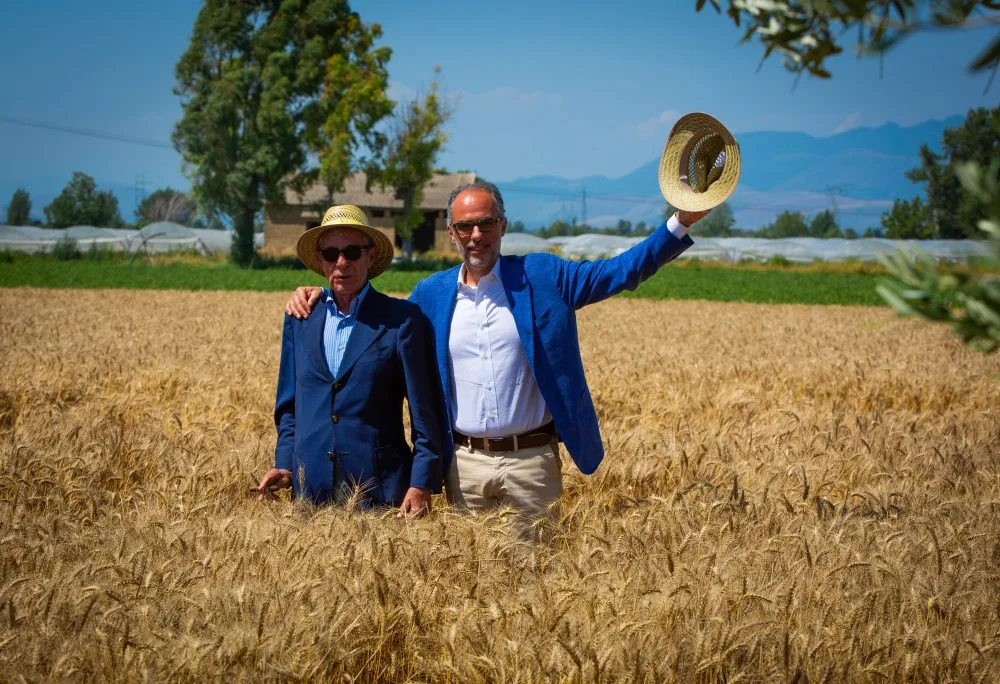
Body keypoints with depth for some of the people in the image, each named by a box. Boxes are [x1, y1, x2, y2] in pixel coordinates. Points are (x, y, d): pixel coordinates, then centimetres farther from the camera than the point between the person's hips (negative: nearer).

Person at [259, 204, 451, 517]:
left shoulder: (403, 319, -3)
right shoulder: (299, 319, 11)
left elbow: (427, 413, -4)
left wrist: (422, 485, -10)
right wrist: (285, 465, 4)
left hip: (380, 491, -4)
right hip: (311, 490, 4)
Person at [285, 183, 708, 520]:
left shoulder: (542, 276, 0)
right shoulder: (431, 293, 8)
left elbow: (622, 271, -3)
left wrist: (681, 222, -13)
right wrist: (322, 296, 10)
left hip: (531, 460, -2)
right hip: (464, 464, 2)